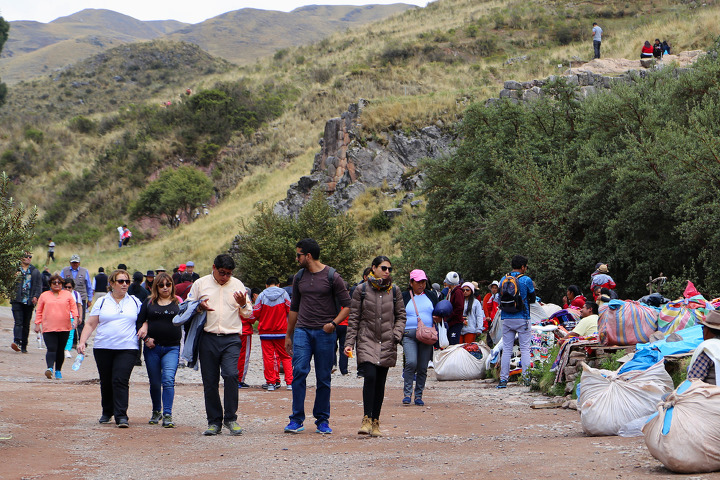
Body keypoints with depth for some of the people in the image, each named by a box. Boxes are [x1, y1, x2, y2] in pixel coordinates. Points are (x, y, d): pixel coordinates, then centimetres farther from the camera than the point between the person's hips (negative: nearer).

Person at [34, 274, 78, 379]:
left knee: (60, 350, 8)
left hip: (64, 328, 1)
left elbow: (73, 307, 8)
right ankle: (50, 368, -28)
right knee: (51, 349, -16)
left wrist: (74, 318, -8)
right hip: (49, 328, -1)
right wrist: (37, 324, 8)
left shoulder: (68, 295, 11)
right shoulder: (44, 296, 12)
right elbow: (39, 311, 13)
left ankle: (58, 370, 19)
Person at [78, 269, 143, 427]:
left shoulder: (135, 302, 11)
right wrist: (82, 342, -3)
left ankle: (121, 416, -15)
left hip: (127, 348, -1)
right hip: (103, 348, 1)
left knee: (120, 380, -14)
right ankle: (107, 412, 27)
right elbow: (90, 324, 8)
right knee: (106, 382, 8)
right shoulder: (102, 302, 9)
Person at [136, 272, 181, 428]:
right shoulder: (149, 303, 9)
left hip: (172, 348, -2)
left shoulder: (178, 303, 8)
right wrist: (146, 338, -9)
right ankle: (156, 411, 29)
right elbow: (139, 322, 7)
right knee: (154, 382, 9)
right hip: (152, 347, 2)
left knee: (168, 380, -17)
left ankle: (167, 415, -17)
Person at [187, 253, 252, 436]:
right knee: (210, 381, 2)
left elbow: (248, 314, 16)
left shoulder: (237, 285, 12)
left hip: (231, 339, -1)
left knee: (231, 375, -19)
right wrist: (199, 307, -7)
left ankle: (230, 418, -9)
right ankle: (214, 422, 11)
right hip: (208, 339, 1)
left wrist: (243, 305, -7)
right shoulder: (200, 284, 10)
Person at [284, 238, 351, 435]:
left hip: (324, 332, -3)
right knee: (299, 372, -11)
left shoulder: (332, 277, -2)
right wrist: (288, 336, 22)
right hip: (302, 330, 3)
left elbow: (347, 305, 0)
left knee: (324, 378, 1)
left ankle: (322, 420, 11)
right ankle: (297, 420, -7)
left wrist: (333, 323, -15)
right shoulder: (299, 277, 13)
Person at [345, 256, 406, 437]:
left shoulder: (395, 291, 9)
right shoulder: (361, 290, 3)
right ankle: (367, 419, -15)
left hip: (387, 343, 2)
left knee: (380, 382, 3)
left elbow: (401, 316, 14)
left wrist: (397, 334, -3)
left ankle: (375, 422, 10)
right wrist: (349, 342, -1)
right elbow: (353, 318, 4)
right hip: (367, 340, -2)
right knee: (370, 376, -19)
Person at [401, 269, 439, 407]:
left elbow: (438, 314, 23)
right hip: (409, 334, -2)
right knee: (411, 363, -20)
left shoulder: (431, 295, 15)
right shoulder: (404, 297, 8)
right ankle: (407, 394, -11)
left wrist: (437, 319, 0)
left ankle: (419, 395, 11)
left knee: (423, 367, 0)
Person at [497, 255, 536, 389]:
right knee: (525, 349, 3)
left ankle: (503, 379, 1)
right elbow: (532, 299, 4)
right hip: (522, 319, -3)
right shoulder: (526, 280, -5)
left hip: (506, 319, 3)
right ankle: (527, 378, -2)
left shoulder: (503, 280, 5)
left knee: (506, 349, 5)